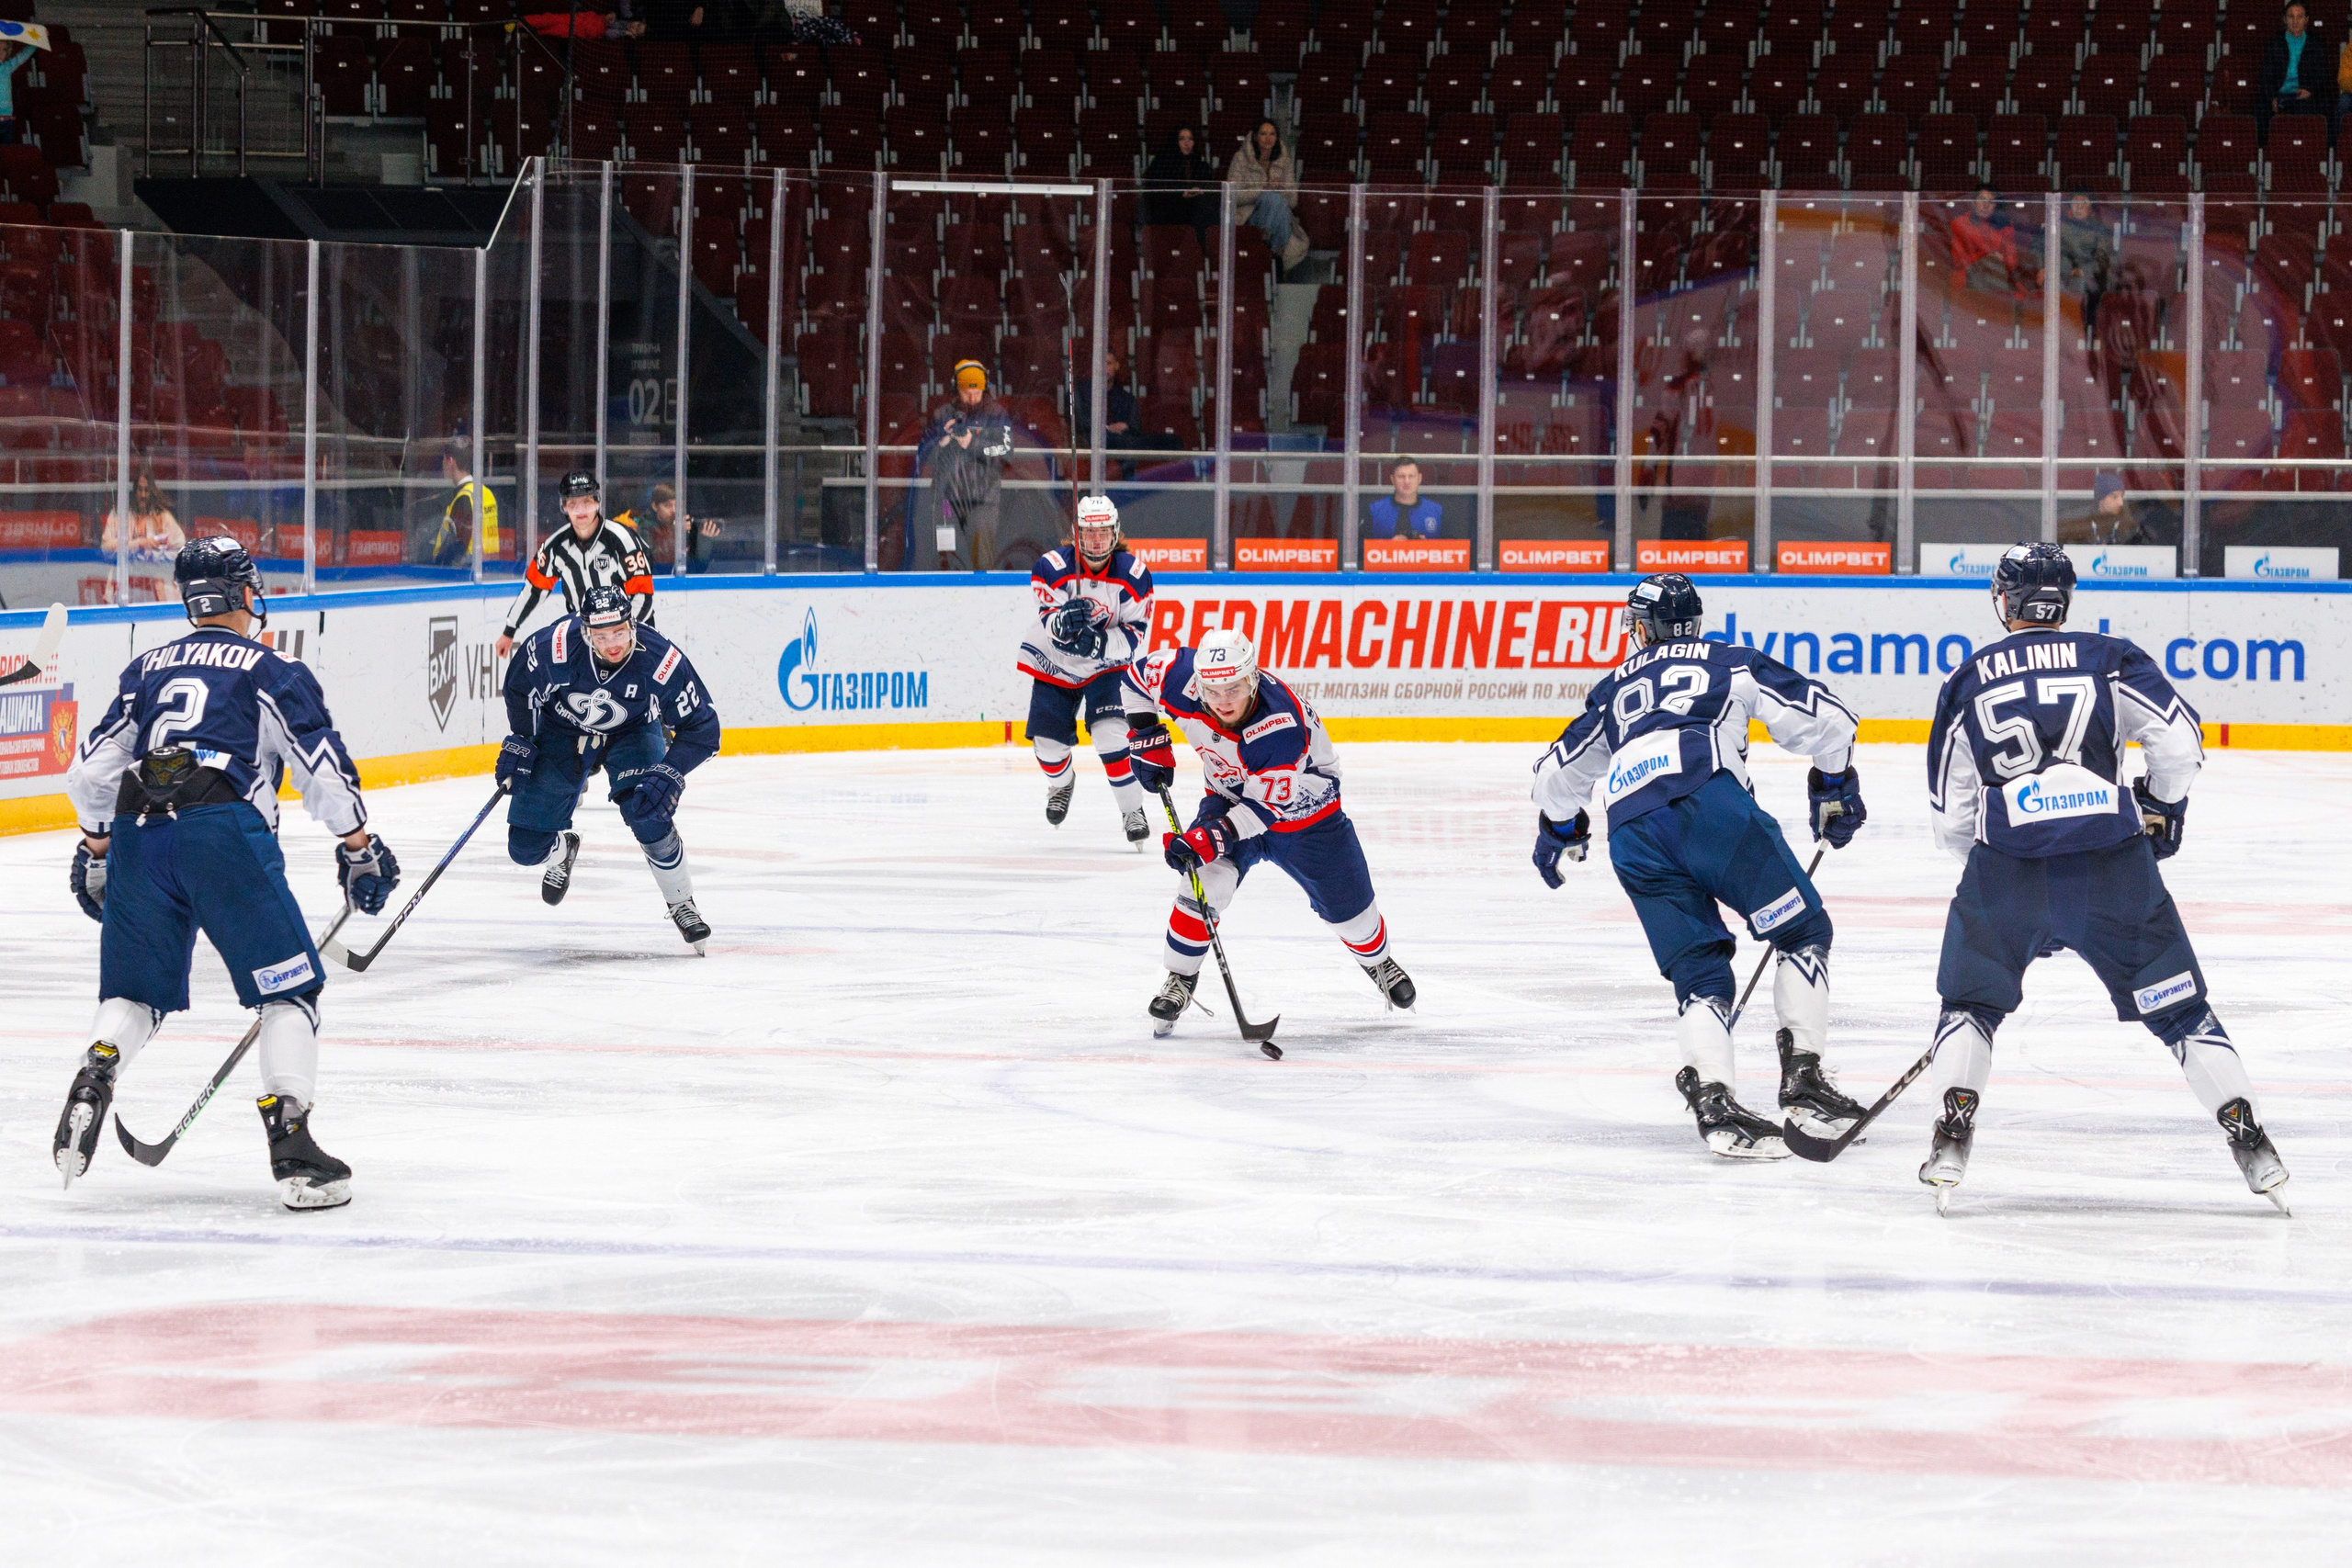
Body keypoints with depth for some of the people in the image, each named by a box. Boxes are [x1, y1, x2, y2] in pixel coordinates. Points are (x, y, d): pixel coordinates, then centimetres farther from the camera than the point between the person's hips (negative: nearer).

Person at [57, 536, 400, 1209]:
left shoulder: (147, 668, 24)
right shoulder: (270, 669, 11)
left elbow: (93, 770, 23)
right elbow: (321, 766, 4)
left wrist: (93, 853, 35)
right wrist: (360, 850, 14)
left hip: (138, 830, 4)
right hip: (223, 829, -4)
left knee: (135, 991, 18)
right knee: (289, 988, 3)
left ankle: (94, 1077, -12)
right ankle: (292, 1146, -9)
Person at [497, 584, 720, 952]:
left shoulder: (662, 660, -33)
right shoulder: (556, 645, -32)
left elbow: (702, 727, -23)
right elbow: (520, 683, -8)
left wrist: (669, 775, -35)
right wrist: (519, 742, -11)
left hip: (632, 732, -1)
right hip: (562, 731, 1)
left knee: (648, 812, -29)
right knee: (526, 847, -2)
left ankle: (680, 903, -7)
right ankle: (562, 851, 39)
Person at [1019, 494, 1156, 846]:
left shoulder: (1134, 576, -17)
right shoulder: (1051, 569, -19)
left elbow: (1137, 638, -16)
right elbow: (1048, 623, -24)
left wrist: (1102, 643, -35)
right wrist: (1062, 622, -49)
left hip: (1107, 667, -1)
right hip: (1054, 664, 1)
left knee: (1111, 732, -22)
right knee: (1048, 742, 1)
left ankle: (1132, 810, -9)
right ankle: (1061, 782, 38)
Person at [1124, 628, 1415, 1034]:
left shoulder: (1283, 725, -40)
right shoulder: (1184, 678, -29)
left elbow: (1264, 806, -35)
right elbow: (1138, 676, -7)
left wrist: (1209, 839, -44)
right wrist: (1147, 739, -12)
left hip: (1303, 807, -2)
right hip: (1229, 796, 2)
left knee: (1348, 908, 9)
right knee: (1206, 880, -24)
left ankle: (1377, 962, 42)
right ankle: (1180, 979, -6)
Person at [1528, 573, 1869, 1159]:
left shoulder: (1616, 687, 33)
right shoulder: (1732, 662, 25)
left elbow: (1560, 770, 41)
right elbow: (1821, 718, 17)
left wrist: (1558, 831, 60)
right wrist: (1834, 789, 33)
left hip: (1632, 832, 3)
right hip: (1707, 798, -3)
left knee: (1699, 972, 7)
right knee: (1802, 930, 8)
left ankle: (1713, 1100, -14)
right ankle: (1803, 1079, -4)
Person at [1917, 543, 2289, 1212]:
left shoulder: (1967, 681, 15)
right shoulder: (2111, 658, 12)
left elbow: (1950, 816, 14)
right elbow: (2178, 738, 0)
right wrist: (2162, 808, 19)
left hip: (2007, 860, 0)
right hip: (2112, 862, 0)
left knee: (1971, 1000, 19)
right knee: (2177, 1004, 10)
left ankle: (1954, 1133, 1)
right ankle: (2247, 1139, 3)